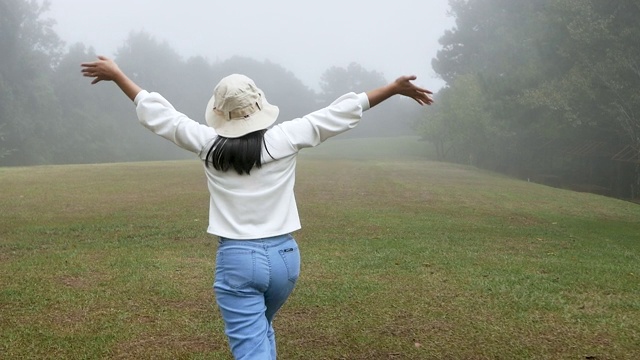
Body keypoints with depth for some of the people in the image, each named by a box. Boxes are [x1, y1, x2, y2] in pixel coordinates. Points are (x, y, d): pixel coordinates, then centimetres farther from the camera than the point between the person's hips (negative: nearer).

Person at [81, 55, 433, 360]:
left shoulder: (209, 144, -6)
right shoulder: (285, 139, -6)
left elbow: (158, 113, 3)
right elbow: (342, 111, -2)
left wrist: (116, 75, 15)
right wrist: (395, 87, 5)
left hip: (236, 259, -2)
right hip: (284, 255, 3)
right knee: (260, 329, 29)